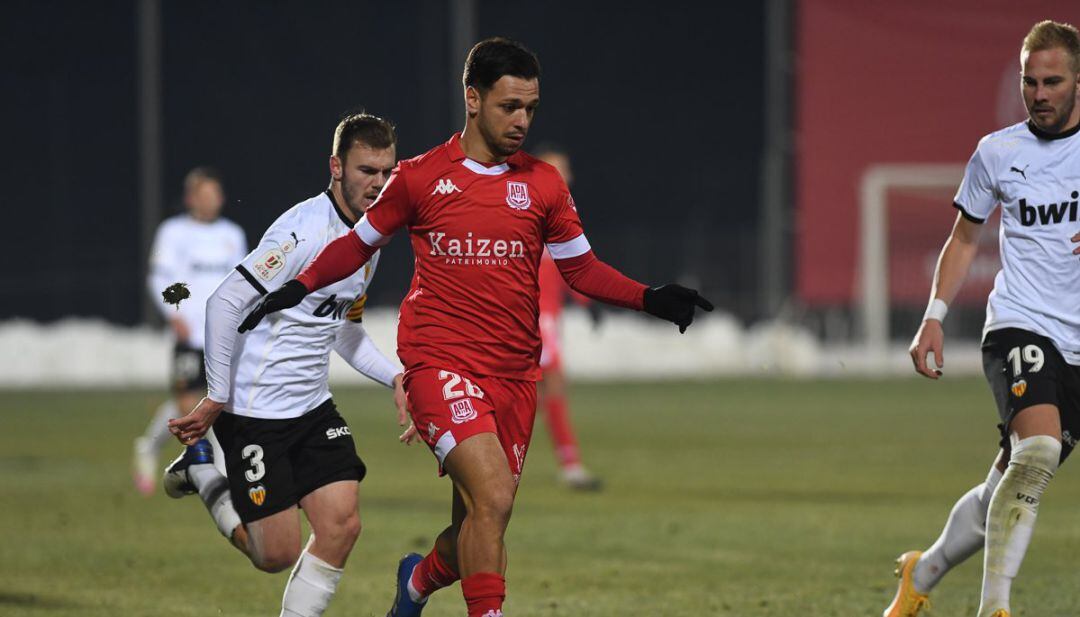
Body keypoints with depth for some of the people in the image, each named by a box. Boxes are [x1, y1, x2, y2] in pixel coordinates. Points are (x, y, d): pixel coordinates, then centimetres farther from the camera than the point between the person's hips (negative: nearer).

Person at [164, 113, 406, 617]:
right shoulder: (306, 230, -20)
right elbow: (225, 302, -22)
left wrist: (396, 378, 8)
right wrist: (217, 399, -19)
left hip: (313, 406, 8)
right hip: (255, 412, -8)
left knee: (342, 524, -7)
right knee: (278, 555, -4)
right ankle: (200, 472, 18)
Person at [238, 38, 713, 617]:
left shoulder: (543, 184, 8)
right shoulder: (419, 177, 2)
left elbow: (582, 269, 14)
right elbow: (360, 242, 16)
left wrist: (650, 298, 1)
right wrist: (298, 287, 9)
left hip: (514, 374, 4)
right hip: (440, 361, -4)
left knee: (475, 534, 8)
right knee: (493, 498, -24)